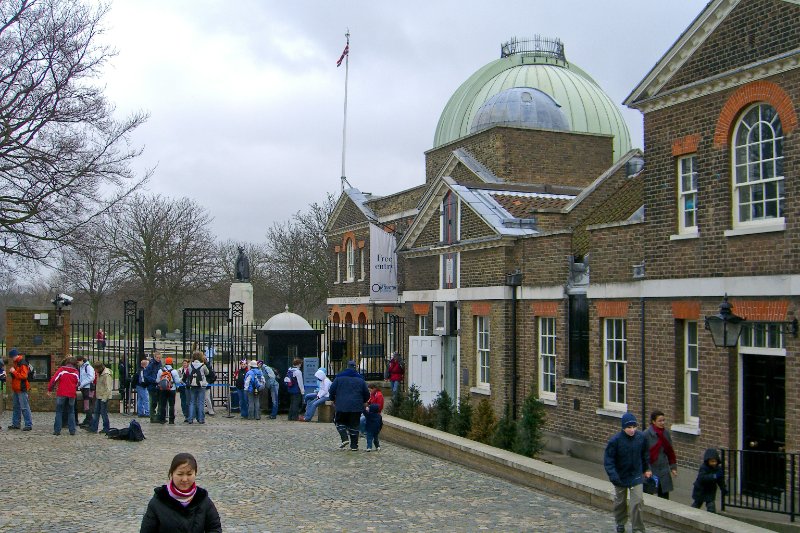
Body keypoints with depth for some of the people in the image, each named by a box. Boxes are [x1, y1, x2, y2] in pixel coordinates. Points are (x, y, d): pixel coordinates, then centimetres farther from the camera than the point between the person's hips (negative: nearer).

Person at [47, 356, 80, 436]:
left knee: (59, 412, 7)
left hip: (61, 394, -2)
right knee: (71, 412, 11)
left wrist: (49, 390, 1)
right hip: (72, 395, 2)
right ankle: (72, 430, 6)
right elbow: (78, 384, 12)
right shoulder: (76, 372, 5)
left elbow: (53, 379, -6)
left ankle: (57, 430, 2)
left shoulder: (61, 370, -2)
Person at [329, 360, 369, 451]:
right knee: (354, 425, 7)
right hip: (356, 406, 1)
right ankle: (354, 445, 8)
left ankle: (344, 438, -6)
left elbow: (332, 390, 2)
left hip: (342, 405, -1)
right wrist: (363, 402, 28)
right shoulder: (360, 379, 7)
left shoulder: (339, 377, 2)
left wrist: (333, 399, 19)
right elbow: (366, 394, 10)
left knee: (340, 422, 15)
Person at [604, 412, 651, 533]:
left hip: (636, 476, 1)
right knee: (620, 502, 16)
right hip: (620, 477, -1)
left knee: (637, 501, -8)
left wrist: (646, 469, 17)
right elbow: (608, 460, -17)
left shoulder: (641, 437, -11)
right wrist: (613, 476, -27)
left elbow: (644, 455, 8)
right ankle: (620, 523, 40)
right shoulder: (615, 440, -21)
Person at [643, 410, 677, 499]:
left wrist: (673, 467, 11)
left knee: (664, 496, 6)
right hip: (651, 469, -4)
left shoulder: (666, 433, 3)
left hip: (664, 470, 5)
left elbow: (670, 451, 13)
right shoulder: (646, 434, -13)